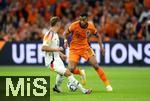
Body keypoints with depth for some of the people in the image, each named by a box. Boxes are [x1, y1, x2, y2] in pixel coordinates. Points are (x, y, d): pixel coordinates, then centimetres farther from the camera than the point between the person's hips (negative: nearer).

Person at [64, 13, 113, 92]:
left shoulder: (91, 27, -11)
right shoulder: (74, 25, -18)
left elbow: (98, 35, 8)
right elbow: (66, 33, -1)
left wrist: (101, 47, 0)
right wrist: (65, 41, -20)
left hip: (86, 48, 1)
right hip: (74, 49, -1)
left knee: (96, 65, -11)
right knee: (71, 69, -15)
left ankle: (107, 84, 0)